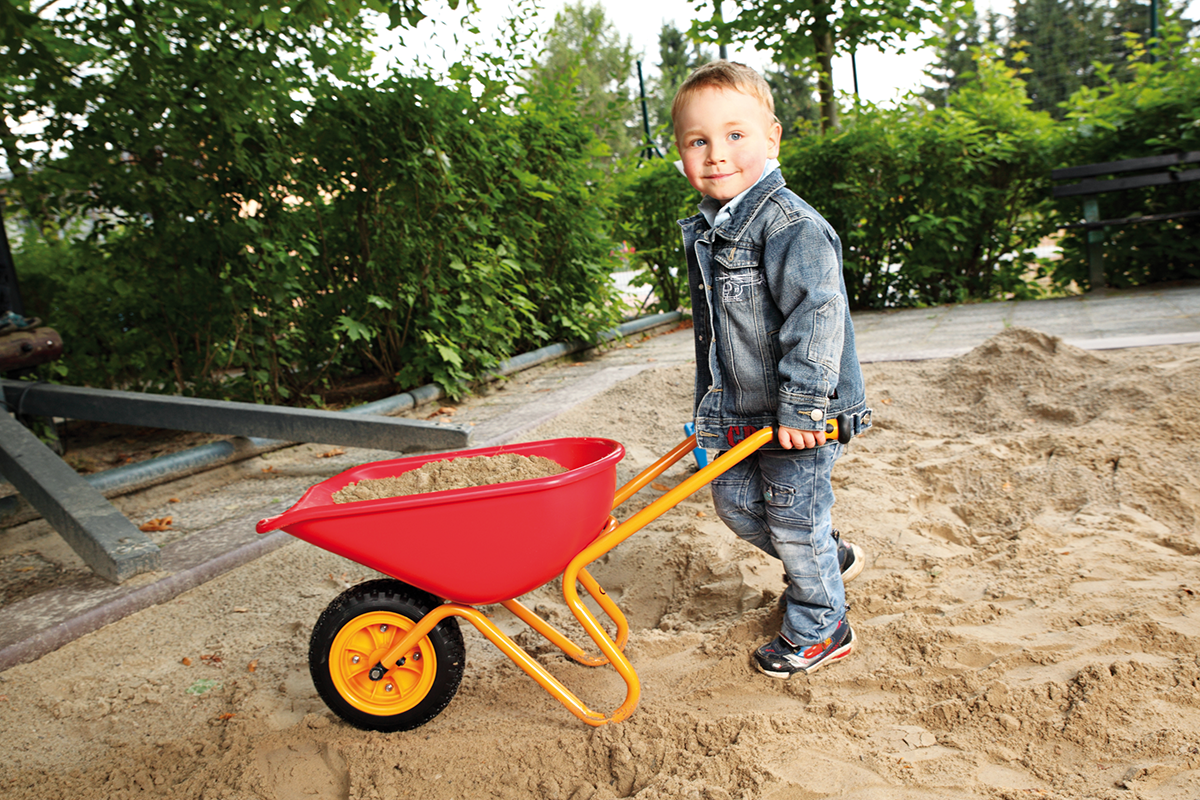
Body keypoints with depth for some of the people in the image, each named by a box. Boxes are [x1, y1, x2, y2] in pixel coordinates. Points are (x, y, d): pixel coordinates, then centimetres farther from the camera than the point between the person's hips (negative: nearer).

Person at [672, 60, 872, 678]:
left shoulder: (789, 223, -19)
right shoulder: (705, 230, 9)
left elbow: (818, 314, -26)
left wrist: (801, 404, -28)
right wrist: (709, 406, 21)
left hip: (802, 414, -9)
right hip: (743, 412, 9)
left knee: (793, 517, 3)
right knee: (735, 500, 17)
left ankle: (819, 630, 26)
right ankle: (831, 557, 42)